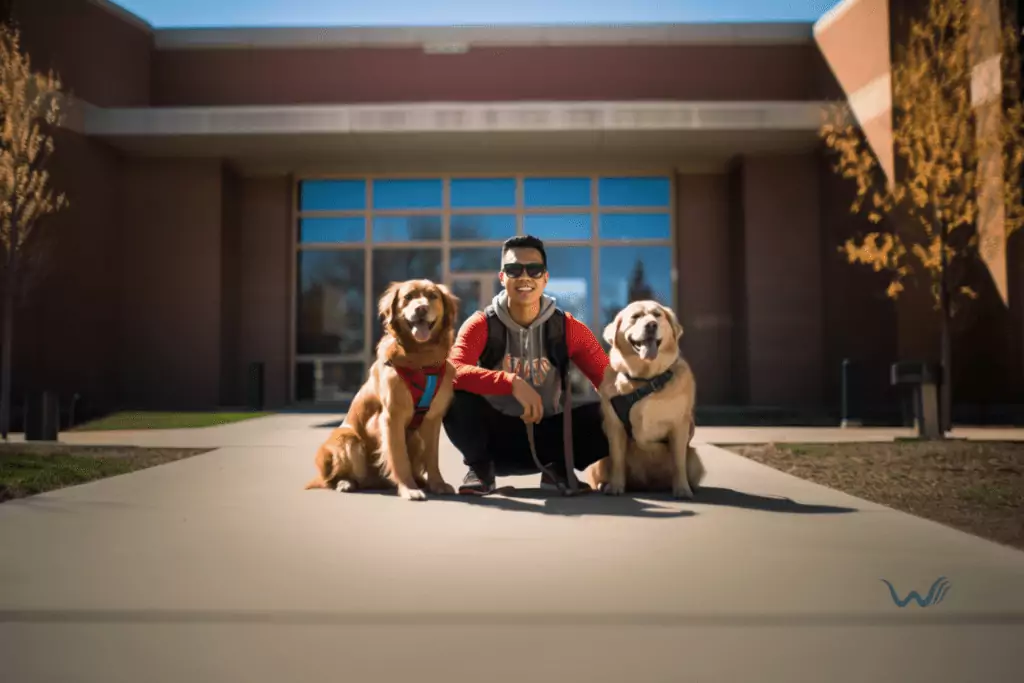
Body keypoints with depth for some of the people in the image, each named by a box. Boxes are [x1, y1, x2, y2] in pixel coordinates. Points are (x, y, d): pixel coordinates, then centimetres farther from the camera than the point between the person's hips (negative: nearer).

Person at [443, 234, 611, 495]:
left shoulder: (568, 328, -7)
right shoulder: (481, 324, -11)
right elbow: (453, 372, -28)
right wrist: (512, 382, -39)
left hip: (546, 435, 1)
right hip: (495, 435, -1)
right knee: (456, 398, -30)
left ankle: (558, 469, 2)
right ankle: (480, 467, -3)